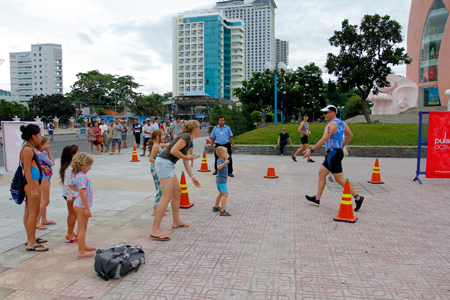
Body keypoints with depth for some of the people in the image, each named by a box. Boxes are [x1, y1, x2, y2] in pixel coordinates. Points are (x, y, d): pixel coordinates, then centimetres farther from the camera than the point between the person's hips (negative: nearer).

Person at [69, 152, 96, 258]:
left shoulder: (78, 175, 10)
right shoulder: (81, 176, -22)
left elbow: (71, 185, 28)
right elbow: (82, 193, -27)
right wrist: (87, 208, -25)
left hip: (80, 205, 10)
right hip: (81, 205, -10)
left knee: (83, 227, 22)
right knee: (82, 228, -4)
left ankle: (83, 246, 36)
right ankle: (81, 252, 3)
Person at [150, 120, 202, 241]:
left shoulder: (187, 139, 22)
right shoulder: (186, 136, -7)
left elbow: (186, 162, 28)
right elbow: (173, 151, -19)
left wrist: (192, 177, 32)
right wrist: (187, 157, -6)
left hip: (167, 165, 11)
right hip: (164, 163, -11)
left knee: (177, 192, 17)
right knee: (167, 196, -15)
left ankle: (176, 222, 29)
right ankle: (155, 230, -17)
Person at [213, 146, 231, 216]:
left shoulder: (223, 160, 8)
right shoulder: (220, 161, -21)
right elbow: (219, 167, -45)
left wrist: (226, 158, 45)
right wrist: (224, 163, -59)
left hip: (219, 180, 11)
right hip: (222, 180, -11)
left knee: (221, 193, 23)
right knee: (225, 195, -12)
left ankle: (216, 207, 36)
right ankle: (222, 211, -15)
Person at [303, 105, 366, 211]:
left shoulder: (331, 124, -17)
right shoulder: (342, 122, 13)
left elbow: (324, 140, -26)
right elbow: (350, 135, 21)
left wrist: (311, 150, -24)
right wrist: (342, 145, 27)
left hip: (333, 153, -10)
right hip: (333, 153, 10)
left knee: (339, 179, -5)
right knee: (321, 173, 14)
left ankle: (358, 198, 0)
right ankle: (317, 198, 19)